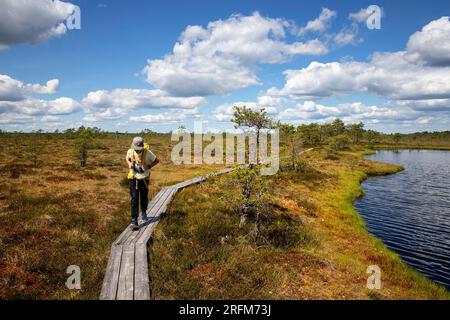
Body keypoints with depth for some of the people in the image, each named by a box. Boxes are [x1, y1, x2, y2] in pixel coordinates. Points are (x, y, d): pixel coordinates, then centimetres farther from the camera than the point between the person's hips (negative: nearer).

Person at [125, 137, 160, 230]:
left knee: (144, 198, 14)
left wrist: (148, 167, -18)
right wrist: (129, 164, -11)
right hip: (133, 178, 0)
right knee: (134, 199, -9)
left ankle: (144, 213, 41)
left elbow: (157, 160, -5)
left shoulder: (147, 153, -18)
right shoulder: (130, 151, -11)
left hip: (144, 178, 0)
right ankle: (134, 221, -9)